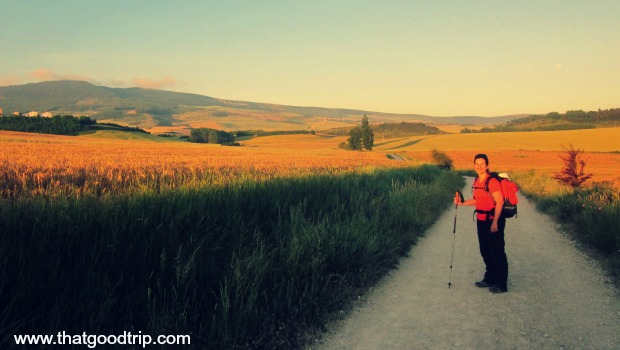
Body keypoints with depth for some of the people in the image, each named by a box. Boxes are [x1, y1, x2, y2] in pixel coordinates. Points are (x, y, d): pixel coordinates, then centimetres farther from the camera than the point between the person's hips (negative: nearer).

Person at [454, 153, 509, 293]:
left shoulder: (492, 181, -16)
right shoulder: (476, 181, 8)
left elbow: (499, 202, -18)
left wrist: (495, 222, -20)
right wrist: (462, 203, 4)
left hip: (493, 220, -8)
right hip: (481, 220, 8)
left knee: (497, 252, 0)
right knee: (485, 251, 16)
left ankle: (501, 284, 10)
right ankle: (490, 279, 31)